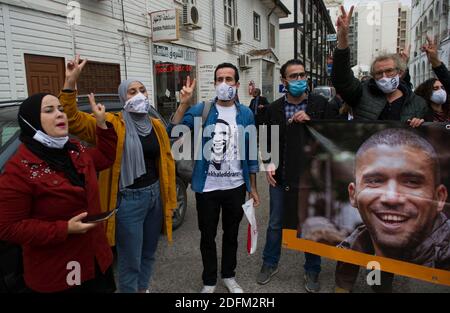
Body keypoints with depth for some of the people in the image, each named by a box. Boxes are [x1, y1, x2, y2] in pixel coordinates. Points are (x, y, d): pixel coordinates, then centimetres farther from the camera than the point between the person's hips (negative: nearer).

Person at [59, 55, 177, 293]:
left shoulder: (156, 126, 6)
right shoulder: (111, 124, -9)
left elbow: (166, 160, 8)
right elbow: (72, 120, -20)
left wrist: (170, 198, 9)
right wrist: (70, 82, -31)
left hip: (155, 195, 6)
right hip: (129, 200, -5)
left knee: (148, 253, 22)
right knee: (130, 261, 6)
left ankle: (143, 289, 45)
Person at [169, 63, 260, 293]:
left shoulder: (246, 114, 1)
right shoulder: (201, 110, -5)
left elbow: (251, 152, 6)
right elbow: (173, 133, -17)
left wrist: (253, 187, 6)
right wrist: (183, 104, -28)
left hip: (236, 187, 2)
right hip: (207, 187, -2)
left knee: (231, 234, 18)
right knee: (207, 236, 13)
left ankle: (229, 275, 41)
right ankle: (209, 280, 34)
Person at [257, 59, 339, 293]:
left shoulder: (321, 104, -3)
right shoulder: (273, 108, 2)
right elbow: (267, 140, 7)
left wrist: (310, 122, -20)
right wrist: (269, 163, -8)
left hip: (311, 175, -1)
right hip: (281, 175, 1)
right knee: (276, 223, 15)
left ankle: (312, 271, 31)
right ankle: (270, 264, 35)